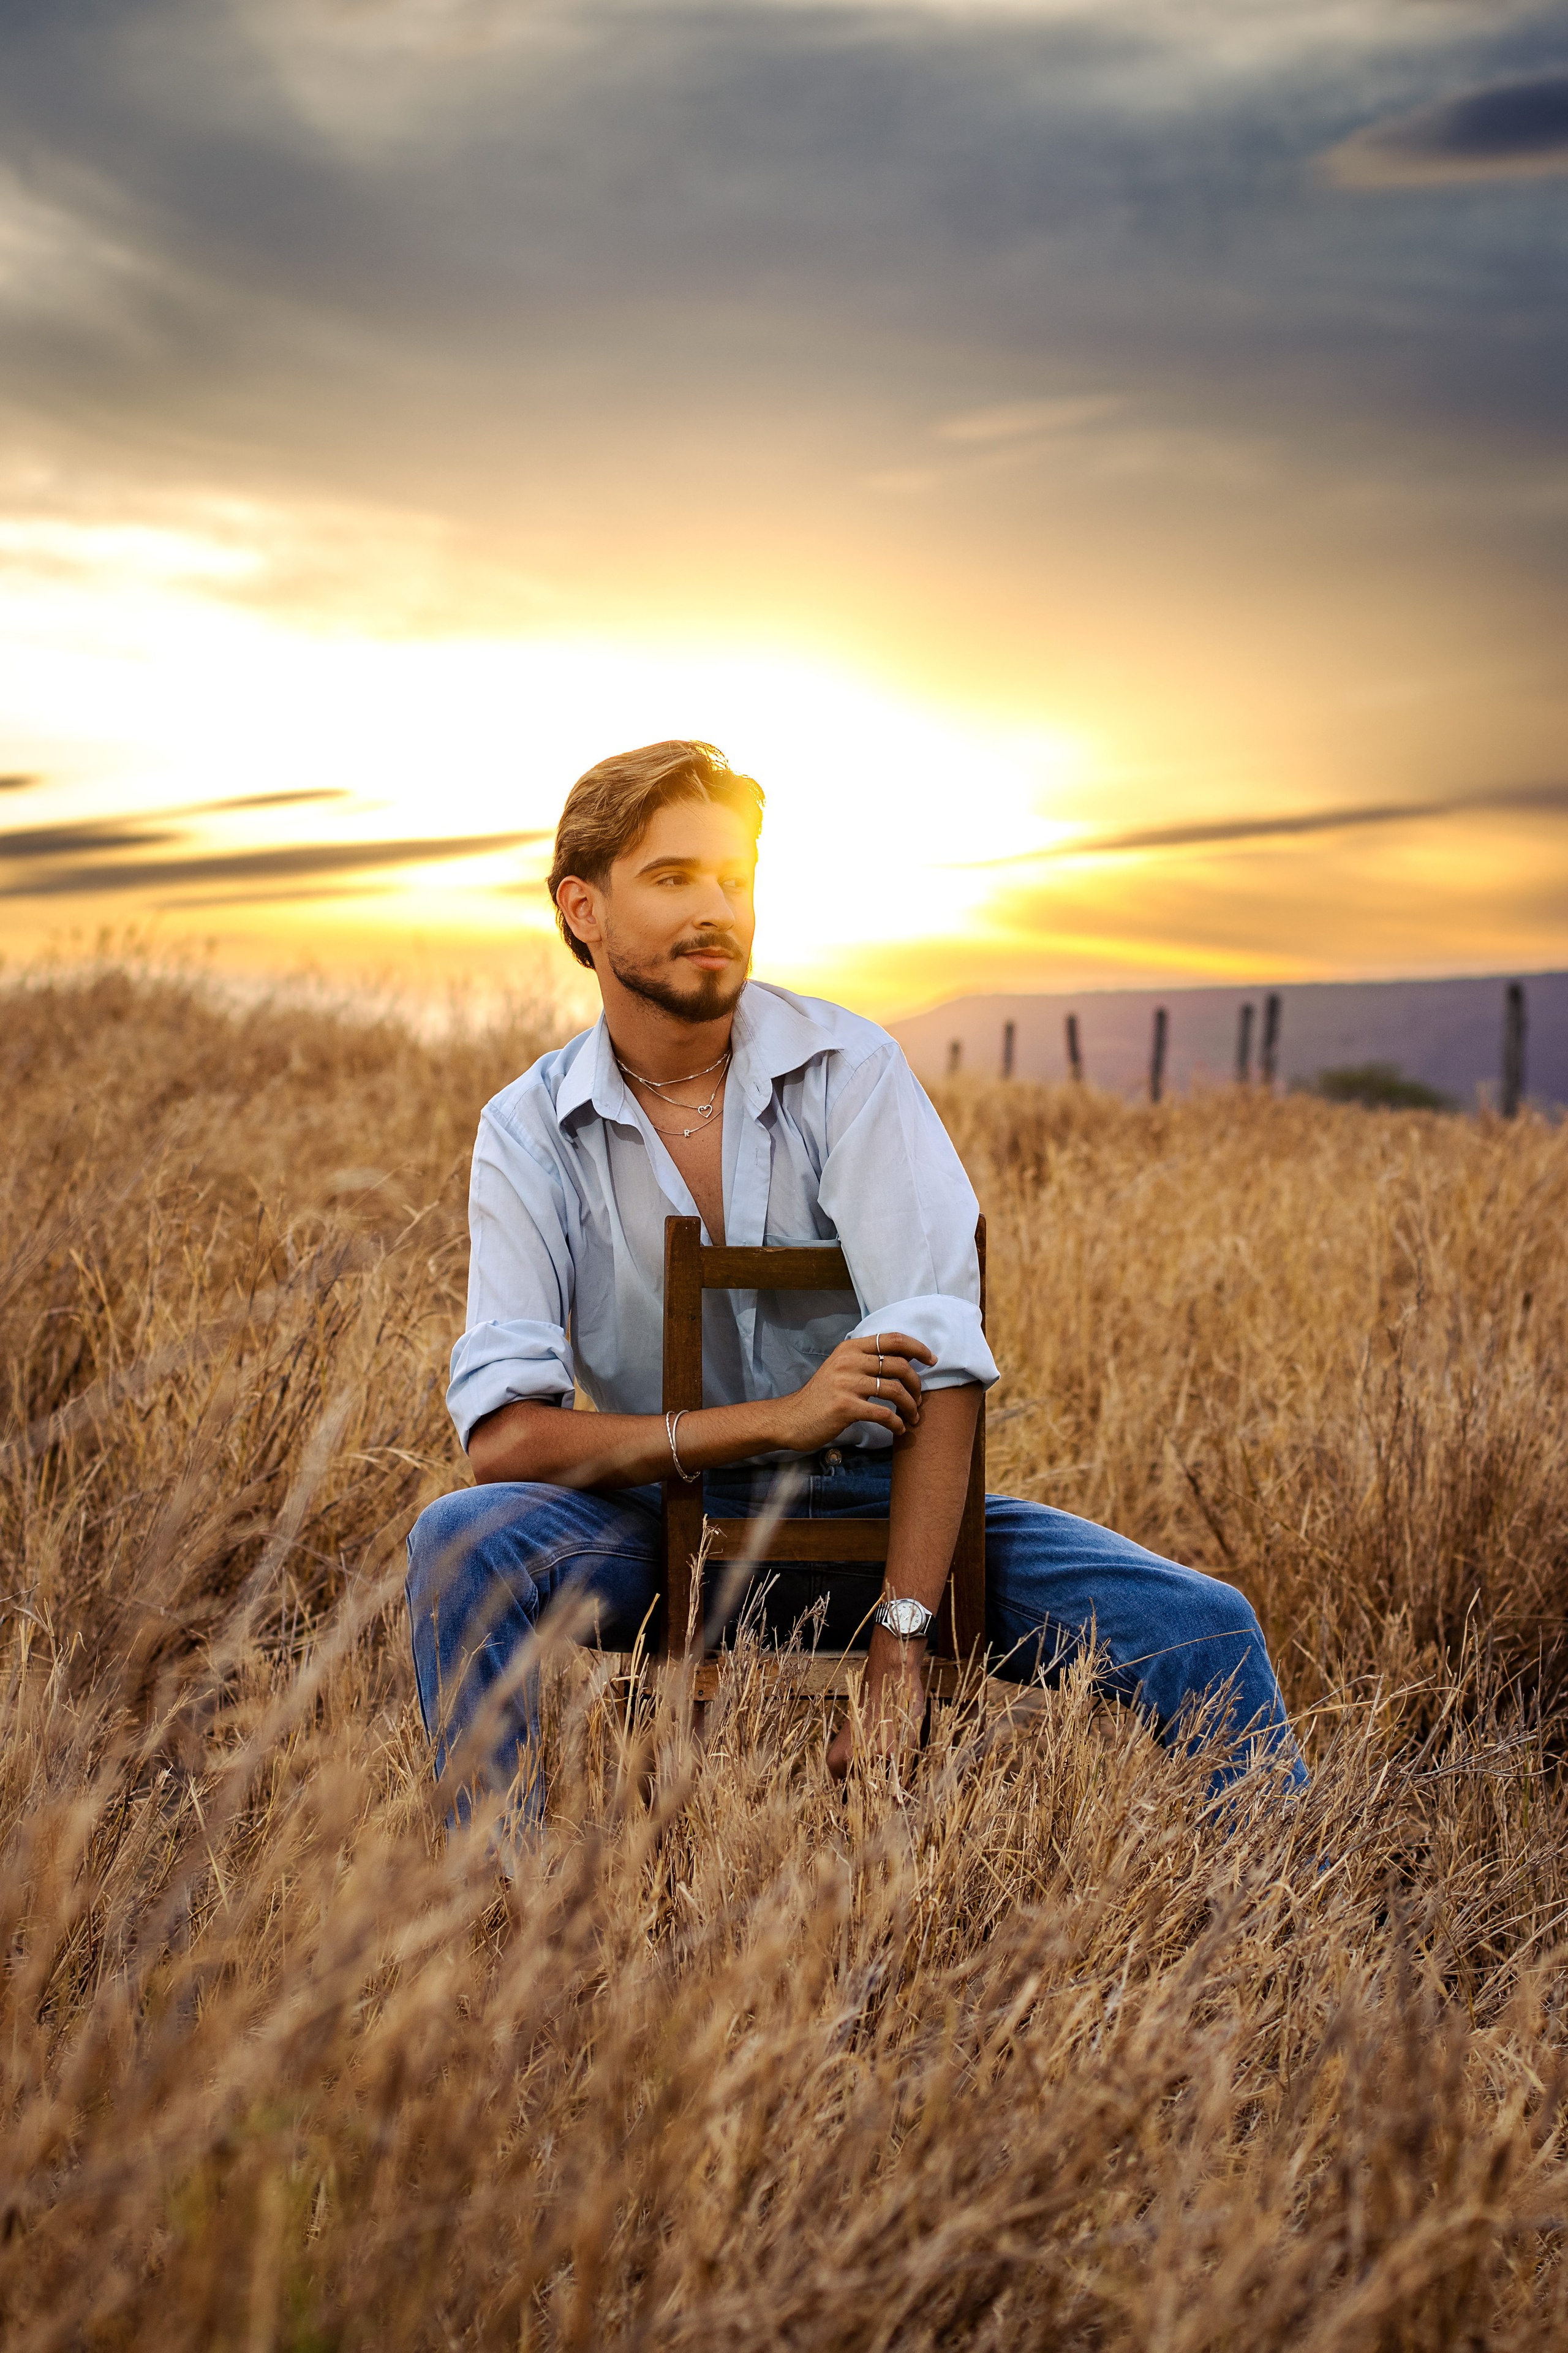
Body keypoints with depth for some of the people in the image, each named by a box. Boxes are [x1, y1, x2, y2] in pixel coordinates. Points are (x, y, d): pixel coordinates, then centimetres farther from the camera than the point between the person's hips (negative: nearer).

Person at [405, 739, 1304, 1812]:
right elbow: (505, 1436, -15)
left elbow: (939, 1363, -17)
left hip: (878, 1506, 0)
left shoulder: (850, 1068, -8)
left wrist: (901, 1644, -27)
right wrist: (772, 1420, -24)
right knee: (462, 1542, -30)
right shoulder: (529, 1133, -5)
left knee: (1201, 1628, -18)